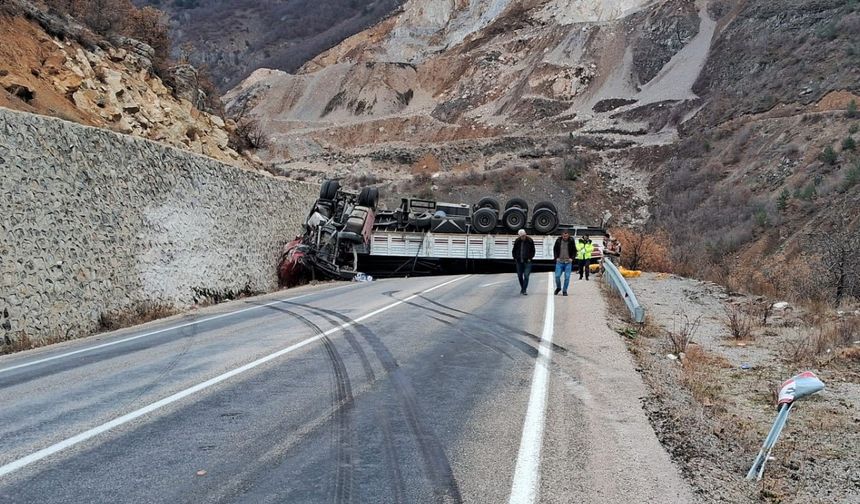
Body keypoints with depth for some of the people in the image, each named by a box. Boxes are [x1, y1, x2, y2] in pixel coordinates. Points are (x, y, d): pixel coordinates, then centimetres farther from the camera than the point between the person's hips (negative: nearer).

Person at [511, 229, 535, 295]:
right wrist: (515, 258, 3)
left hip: (527, 261, -3)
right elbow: (514, 250, 12)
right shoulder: (517, 241, 2)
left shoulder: (530, 241, -5)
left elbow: (533, 251, 3)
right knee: (519, 276, 9)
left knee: (526, 275, -10)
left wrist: (530, 258, -5)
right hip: (519, 261, 3)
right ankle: (522, 288, 27)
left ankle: (524, 290, -7)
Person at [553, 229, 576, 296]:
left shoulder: (571, 241, -2)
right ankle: (558, 287, 22)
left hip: (568, 262, -1)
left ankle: (564, 291, 10)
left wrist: (572, 258, -4)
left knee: (567, 277, -2)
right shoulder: (558, 240, 0)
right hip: (559, 262, 1)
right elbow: (555, 249, 11)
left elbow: (574, 251, 8)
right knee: (557, 276, -4)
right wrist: (556, 257, 0)